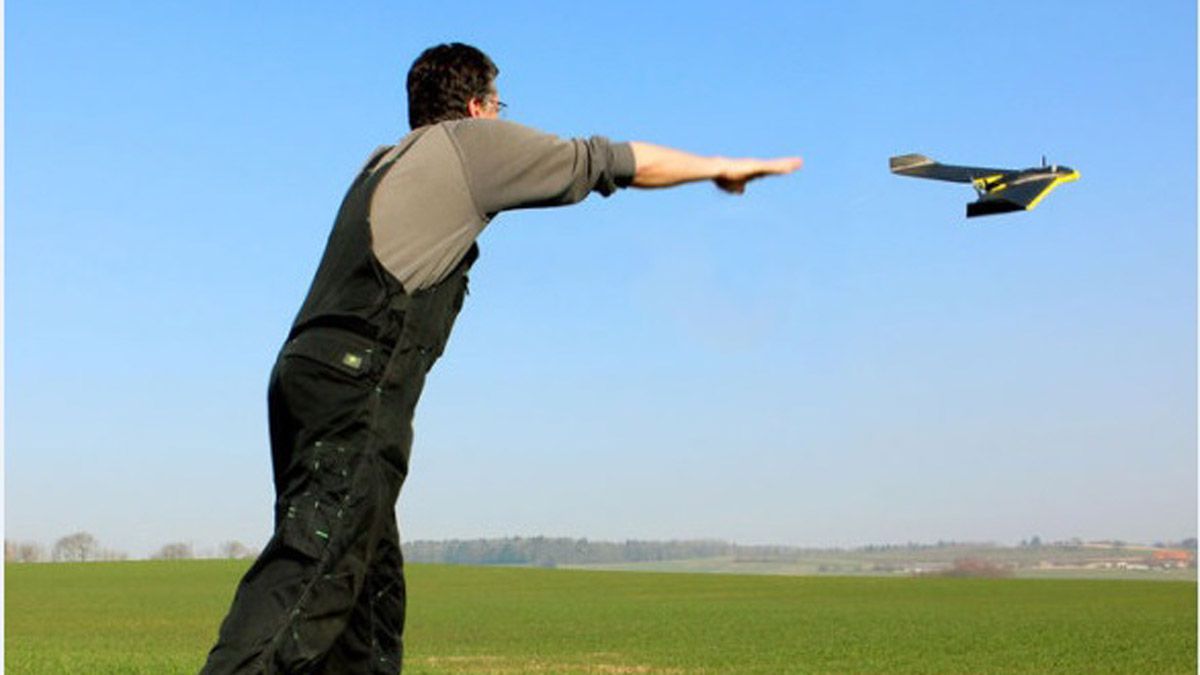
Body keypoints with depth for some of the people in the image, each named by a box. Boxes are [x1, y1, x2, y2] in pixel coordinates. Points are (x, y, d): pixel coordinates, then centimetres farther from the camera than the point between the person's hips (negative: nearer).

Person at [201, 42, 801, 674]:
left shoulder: (386, 160, 27)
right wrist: (720, 167, 26)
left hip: (306, 372, 9)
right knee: (316, 565, -18)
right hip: (357, 383, -9)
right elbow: (626, 163, 13)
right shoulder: (473, 141, 7)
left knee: (372, 582, 11)